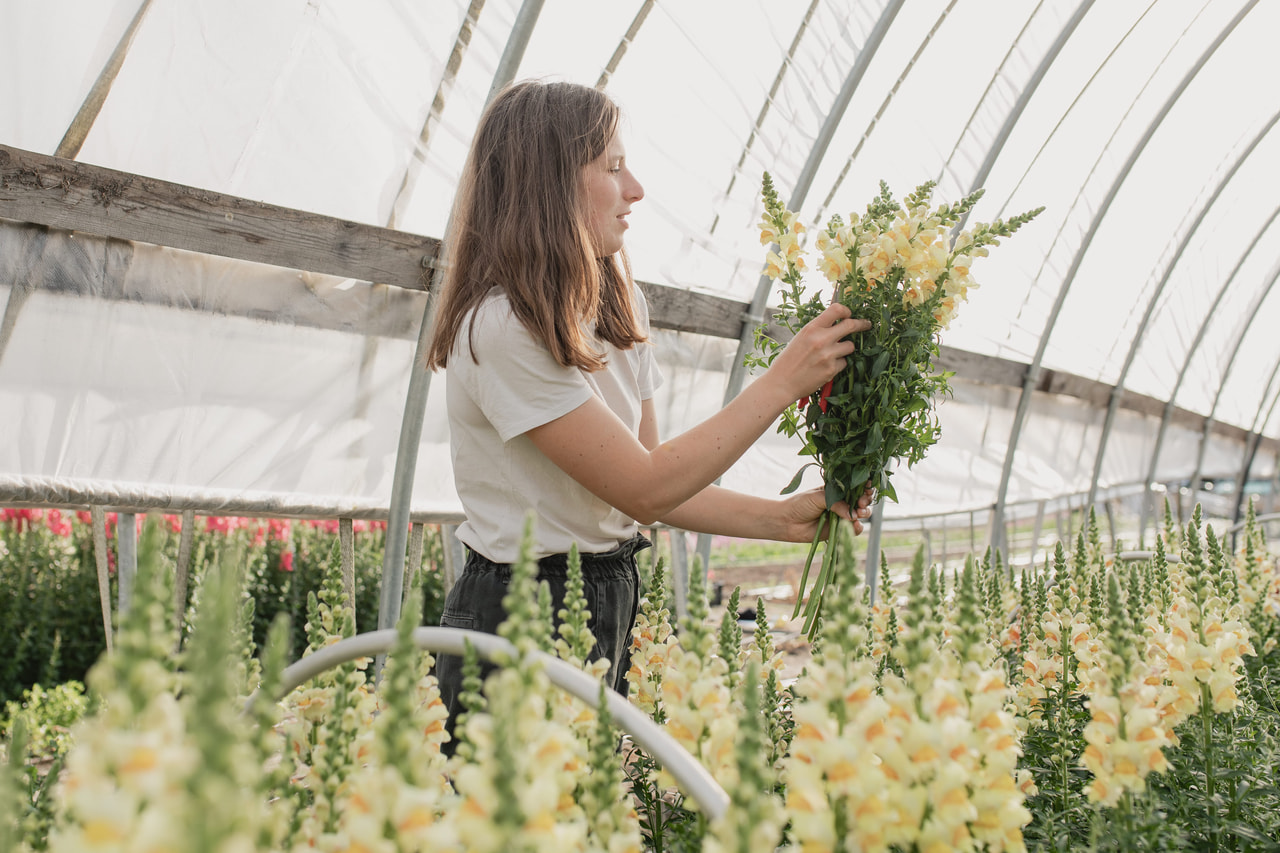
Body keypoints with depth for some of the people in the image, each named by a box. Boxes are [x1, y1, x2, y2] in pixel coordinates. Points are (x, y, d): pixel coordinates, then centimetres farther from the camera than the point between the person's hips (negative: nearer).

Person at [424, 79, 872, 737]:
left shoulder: (615, 314, 7)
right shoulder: (501, 328, -20)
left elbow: (654, 488, 7)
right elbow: (643, 487, -20)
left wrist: (781, 519, -5)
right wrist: (783, 381, -17)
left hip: (609, 608, 8)